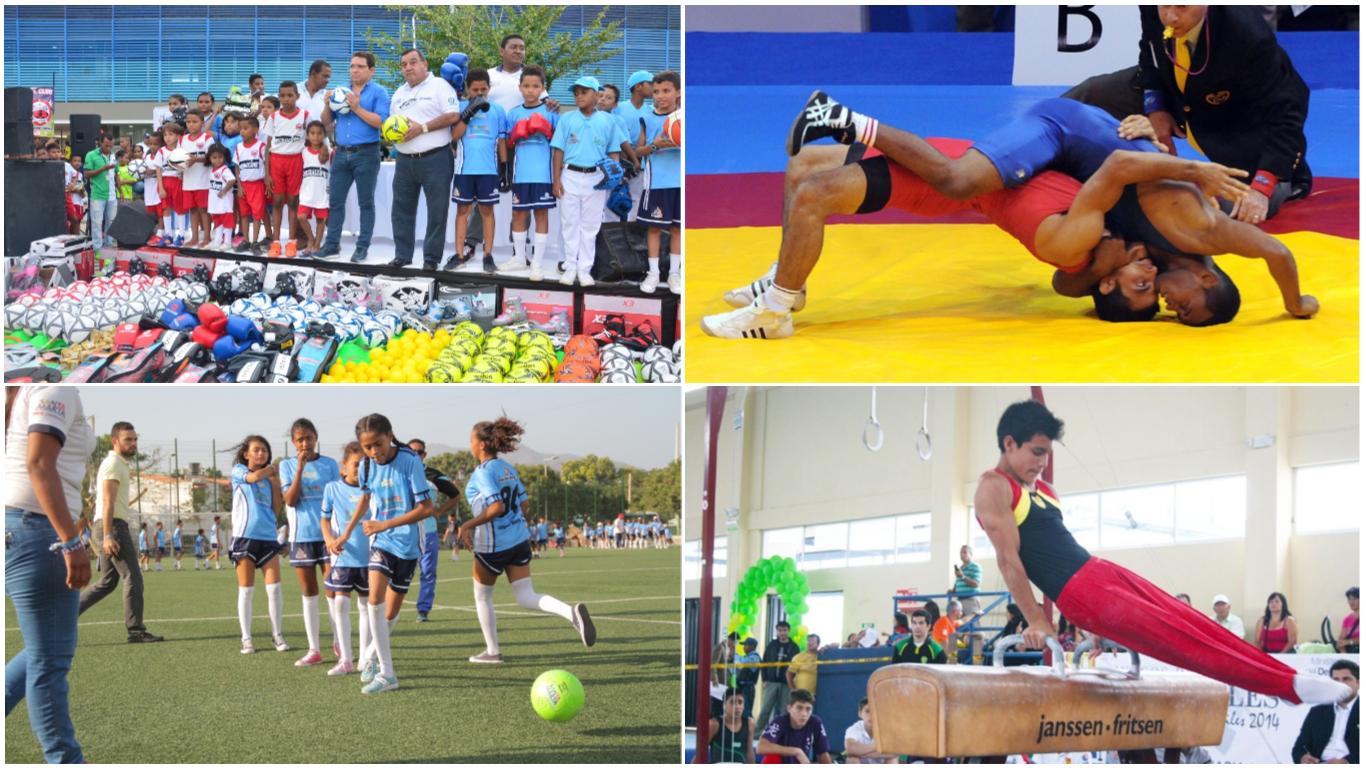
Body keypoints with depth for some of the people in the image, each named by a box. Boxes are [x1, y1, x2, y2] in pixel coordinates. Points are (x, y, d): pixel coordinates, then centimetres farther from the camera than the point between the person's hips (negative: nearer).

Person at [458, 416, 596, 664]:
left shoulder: (483, 472, -14)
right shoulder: (508, 469, 10)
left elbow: (496, 507, -25)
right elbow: (523, 504, 15)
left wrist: (468, 525, -18)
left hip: (492, 545, -7)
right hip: (519, 539, 7)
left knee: (482, 597, 15)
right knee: (527, 599, 1)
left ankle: (493, 651, 22)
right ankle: (572, 613, -23)